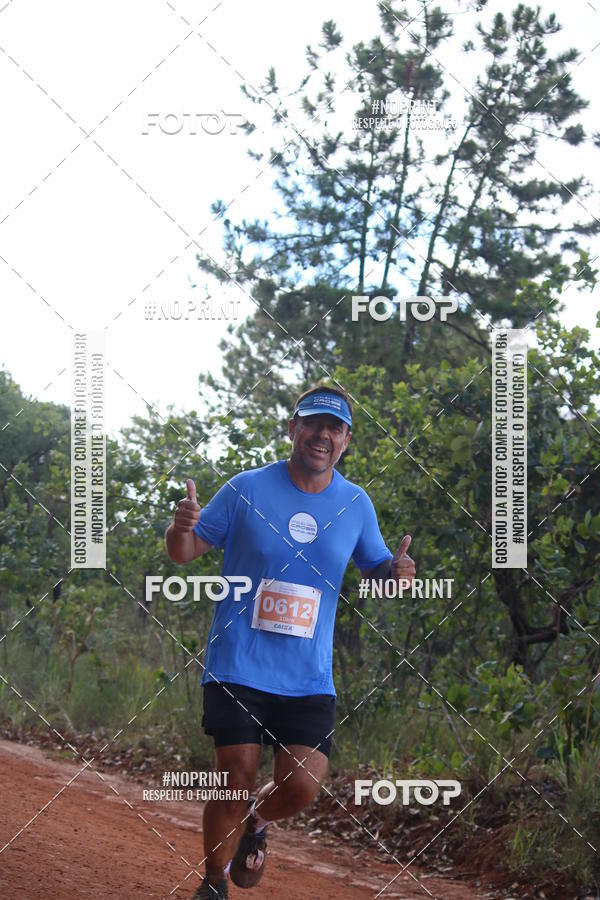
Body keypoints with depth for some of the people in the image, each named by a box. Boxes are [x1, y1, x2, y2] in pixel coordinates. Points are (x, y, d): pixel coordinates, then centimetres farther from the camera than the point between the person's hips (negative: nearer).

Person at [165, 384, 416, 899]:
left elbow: (374, 572, 16)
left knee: (303, 787, -8)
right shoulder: (247, 489, -3)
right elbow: (186, 552, 2)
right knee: (237, 781, -5)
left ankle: (254, 824, 28)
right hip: (237, 668, -2)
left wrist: (394, 571, -8)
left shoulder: (357, 505, 5)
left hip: (309, 677, 2)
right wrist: (182, 527, -22)